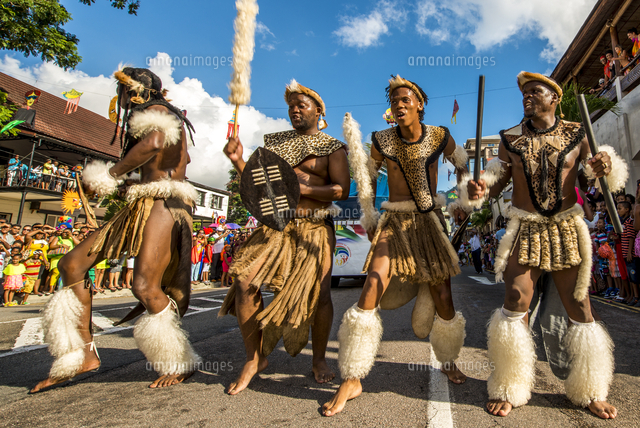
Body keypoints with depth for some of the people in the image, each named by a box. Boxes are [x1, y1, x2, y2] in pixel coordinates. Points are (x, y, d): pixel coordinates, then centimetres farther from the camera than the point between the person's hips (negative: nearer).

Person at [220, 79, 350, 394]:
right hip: (274, 224, 3)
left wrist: (300, 188, -17)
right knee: (244, 282, -11)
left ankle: (319, 359, 19)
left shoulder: (332, 148, 6)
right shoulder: (275, 142, 19)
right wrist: (237, 161, -1)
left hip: (314, 228, -3)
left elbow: (342, 191, -6)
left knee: (318, 294, -7)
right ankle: (254, 358, 7)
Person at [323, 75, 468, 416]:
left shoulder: (440, 136, -1)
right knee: (371, 289, -17)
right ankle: (352, 381, -5)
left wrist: (462, 203, 12)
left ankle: (448, 362, 35)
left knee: (443, 299, 2)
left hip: (430, 221, 1)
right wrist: (368, 217, 8)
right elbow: (366, 175, 13)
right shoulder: (382, 140, -3)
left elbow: (461, 163, 18)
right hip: (394, 221, -1)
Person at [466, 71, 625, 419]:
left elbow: (608, 179, 6)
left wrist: (605, 166, -18)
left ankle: (589, 392, 25)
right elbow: (497, 179, 7)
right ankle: (508, 389, 9)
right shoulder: (511, 139, 7)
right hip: (526, 230, 0)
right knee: (515, 303, -7)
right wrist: (478, 189, -15)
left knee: (579, 307, 4)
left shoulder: (576, 135, 5)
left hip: (567, 229, 1)